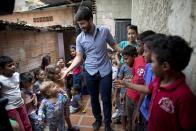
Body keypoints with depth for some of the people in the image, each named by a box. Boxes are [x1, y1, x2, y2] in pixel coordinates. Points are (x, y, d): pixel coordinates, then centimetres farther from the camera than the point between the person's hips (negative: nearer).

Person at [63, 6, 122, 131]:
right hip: (90, 73, 2)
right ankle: (98, 119, 40)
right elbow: (79, 57, -2)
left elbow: (114, 45, 5)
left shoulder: (104, 31, -7)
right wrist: (68, 69, -14)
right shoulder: (80, 38, -4)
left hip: (105, 71, -1)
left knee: (106, 99, 7)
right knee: (94, 98, 16)